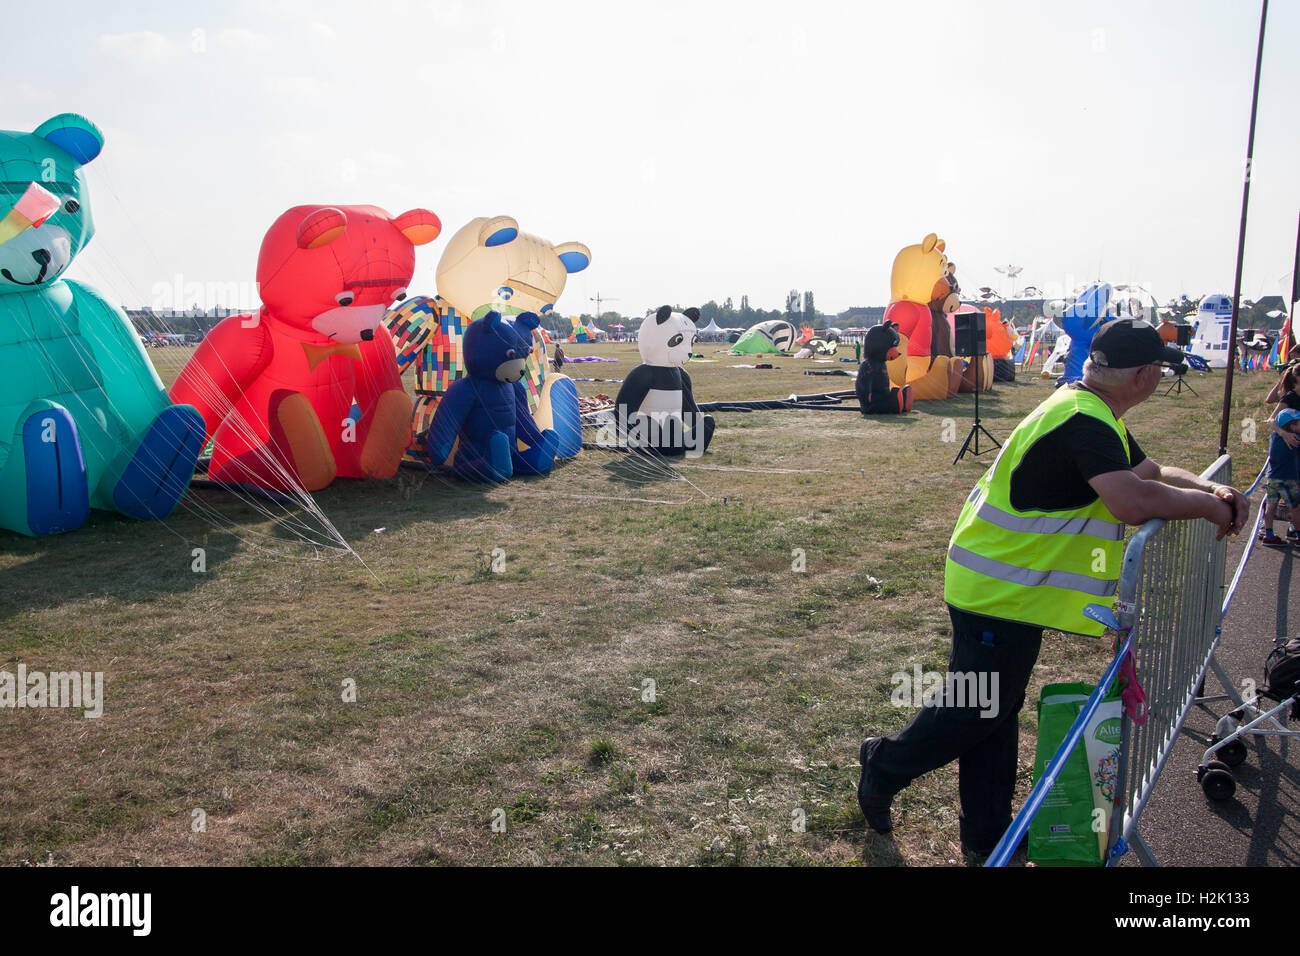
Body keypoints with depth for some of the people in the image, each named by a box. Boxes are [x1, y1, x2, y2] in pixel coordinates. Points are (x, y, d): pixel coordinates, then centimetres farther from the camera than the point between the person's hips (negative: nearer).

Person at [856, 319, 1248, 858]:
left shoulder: (1095, 417, 12)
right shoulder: (1084, 422, -23)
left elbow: (1151, 472, 22)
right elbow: (1133, 501, -36)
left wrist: (1211, 490, 4)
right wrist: (1207, 505, -18)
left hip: (1010, 586, 11)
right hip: (998, 590, -11)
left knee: (995, 712, 17)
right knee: (974, 711, 2)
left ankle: (988, 833, 29)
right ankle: (884, 766, 24)